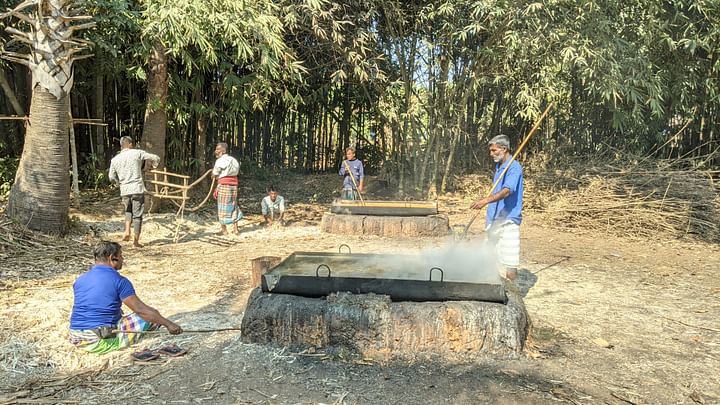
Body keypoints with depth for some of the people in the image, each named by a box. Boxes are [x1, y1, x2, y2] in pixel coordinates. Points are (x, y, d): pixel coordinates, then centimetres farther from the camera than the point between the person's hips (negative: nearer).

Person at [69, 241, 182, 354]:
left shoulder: (79, 280, 10)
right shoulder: (119, 281, -10)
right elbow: (141, 310, -15)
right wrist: (168, 324, -11)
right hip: (100, 342, -7)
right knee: (151, 317, -4)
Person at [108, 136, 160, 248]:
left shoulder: (115, 159, 7)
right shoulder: (137, 153, -3)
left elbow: (111, 177, 12)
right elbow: (156, 158, 0)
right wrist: (154, 166, 21)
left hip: (124, 190, 3)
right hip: (137, 189, -3)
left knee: (128, 211, 26)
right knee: (137, 215, 4)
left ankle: (127, 231, 5)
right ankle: (136, 240, 7)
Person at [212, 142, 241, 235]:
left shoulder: (220, 160, -9)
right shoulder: (233, 160, 14)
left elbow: (214, 175, -5)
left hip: (224, 186, -7)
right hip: (234, 185, 7)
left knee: (223, 207, 2)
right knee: (233, 206, 12)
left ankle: (224, 230, 7)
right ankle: (235, 229, 13)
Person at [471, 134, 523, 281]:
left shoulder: (514, 167, -14)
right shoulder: (498, 166, 14)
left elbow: (507, 191, -29)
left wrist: (487, 200, -42)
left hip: (508, 220, -9)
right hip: (494, 219, 9)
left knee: (509, 262, -5)